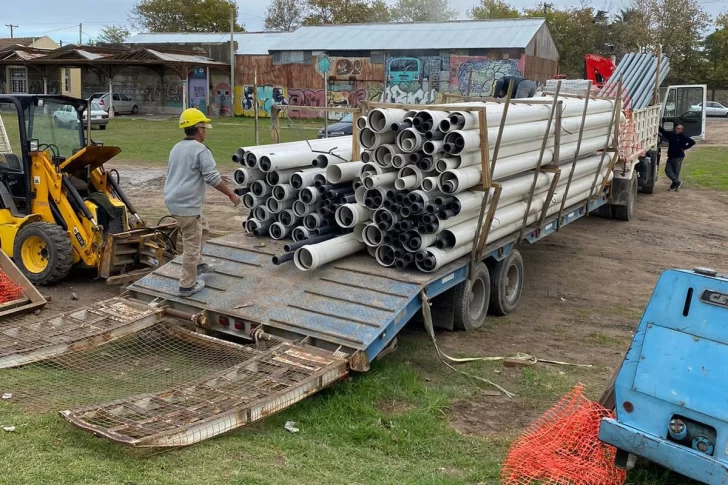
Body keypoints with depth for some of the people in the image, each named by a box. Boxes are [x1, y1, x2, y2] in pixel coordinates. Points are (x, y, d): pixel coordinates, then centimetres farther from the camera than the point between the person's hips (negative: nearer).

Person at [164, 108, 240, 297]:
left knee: (203, 228, 26)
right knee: (192, 244, -1)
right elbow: (213, 178, -17)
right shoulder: (200, 150, -13)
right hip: (187, 205, -9)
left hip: (174, 201, 9)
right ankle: (187, 285, 5)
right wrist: (231, 195, -7)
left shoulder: (176, 149, 15)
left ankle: (196, 264, 32)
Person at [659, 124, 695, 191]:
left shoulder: (683, 137, -8)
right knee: (667, 170, -2)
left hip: (678, 157, -6)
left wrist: (684, 148, -11)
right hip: (670, 156, 6)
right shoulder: (670, 134, 5)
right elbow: (663, 131, 12)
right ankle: (677, 182, 2)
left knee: (676, 172, 0)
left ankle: (674, 185, 9)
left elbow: (692, 142, -13)